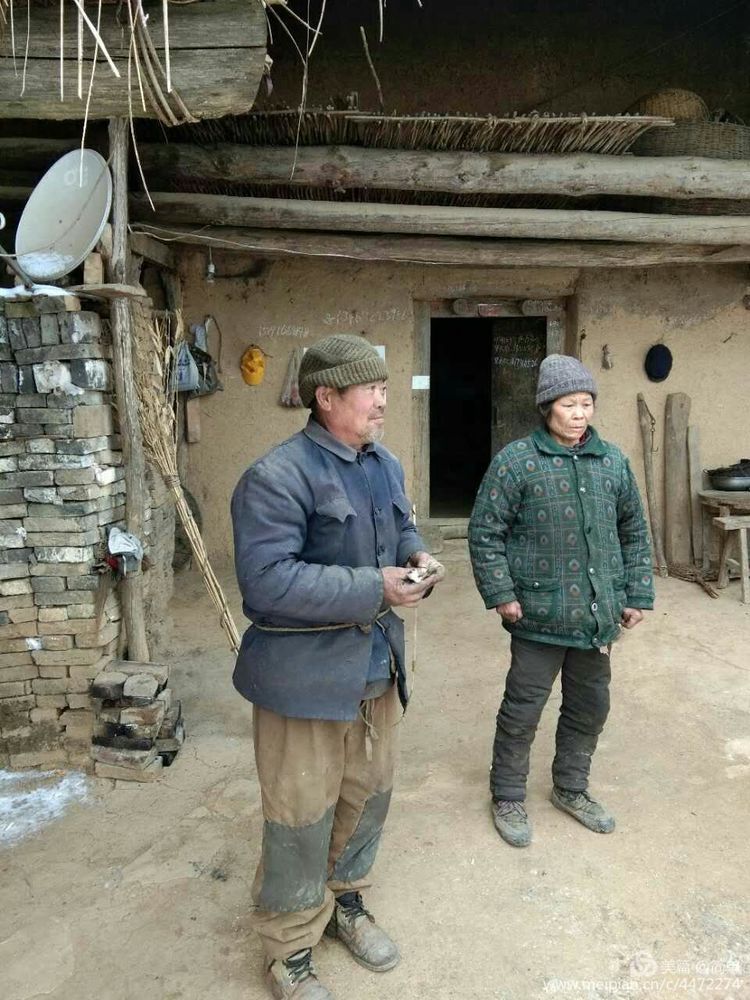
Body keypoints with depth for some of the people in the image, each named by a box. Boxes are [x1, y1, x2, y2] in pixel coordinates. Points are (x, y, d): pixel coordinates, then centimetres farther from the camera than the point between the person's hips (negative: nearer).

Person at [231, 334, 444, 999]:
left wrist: (417, 558, -3)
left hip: (378, 668, 8)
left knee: (369, 794, 22)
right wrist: (373, 589, -25)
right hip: (304, 676, -7)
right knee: (302, 816, 7)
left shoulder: (385, 465, 7)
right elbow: (267, 579, -27)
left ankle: (345, 900, 48)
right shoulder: (277, 477, -20)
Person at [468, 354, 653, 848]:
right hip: (539, 615, -5)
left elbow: (634, 532, 12)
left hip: (599, 616, 5)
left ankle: (571, 788, 40)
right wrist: (500, 594, -12)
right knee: (522, 710, 7)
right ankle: (508, 797, 28)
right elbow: (485, 531, -8)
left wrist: (637, 594, 9)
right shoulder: (515, 461, -10)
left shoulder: (613, 460, 5)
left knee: (590, 707, 18)